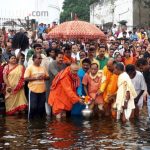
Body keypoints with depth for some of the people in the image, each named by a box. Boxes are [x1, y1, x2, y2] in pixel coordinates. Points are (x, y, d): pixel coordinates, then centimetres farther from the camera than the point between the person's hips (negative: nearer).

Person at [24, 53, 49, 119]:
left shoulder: (43, 68, 11)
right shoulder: (29, 68, -4)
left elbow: (48, 77, 16)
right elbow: (26, 78, -11)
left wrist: (44, 77, -6)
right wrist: (36, 78, -18)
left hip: (42, 90, 5)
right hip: (33, 90, -5)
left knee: (41, 107, 10)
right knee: (33, 107, -4)